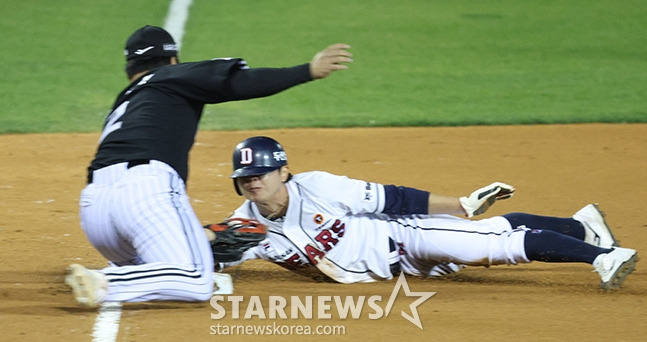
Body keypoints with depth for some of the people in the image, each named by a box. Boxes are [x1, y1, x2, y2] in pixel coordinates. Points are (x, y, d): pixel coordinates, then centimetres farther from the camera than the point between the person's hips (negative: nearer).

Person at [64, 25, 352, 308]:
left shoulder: (120, 107, 35)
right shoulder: (175, 76, 19)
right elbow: (240, 83, 4)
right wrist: (309, 71, 7)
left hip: (92, 204, 7)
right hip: (147, 187, -7)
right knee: (196, 283, -12)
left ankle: (97, 278, -1)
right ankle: (104, 285, -31)